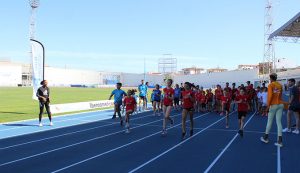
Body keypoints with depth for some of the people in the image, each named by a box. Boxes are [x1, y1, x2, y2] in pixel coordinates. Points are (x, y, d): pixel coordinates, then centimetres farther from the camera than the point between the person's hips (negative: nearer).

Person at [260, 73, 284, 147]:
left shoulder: (270, 85, -9)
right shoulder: (280, 85, 8)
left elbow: (270, 95, -18)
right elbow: (280, 95, 9)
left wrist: (268, 104, -10)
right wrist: (278, 101, 11)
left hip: (273, 105, -5)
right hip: (280, 104, 5)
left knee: (269, 122, 9)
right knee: (279, 122, 4)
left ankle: (266, 138, 23)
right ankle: (279, 141, 2)